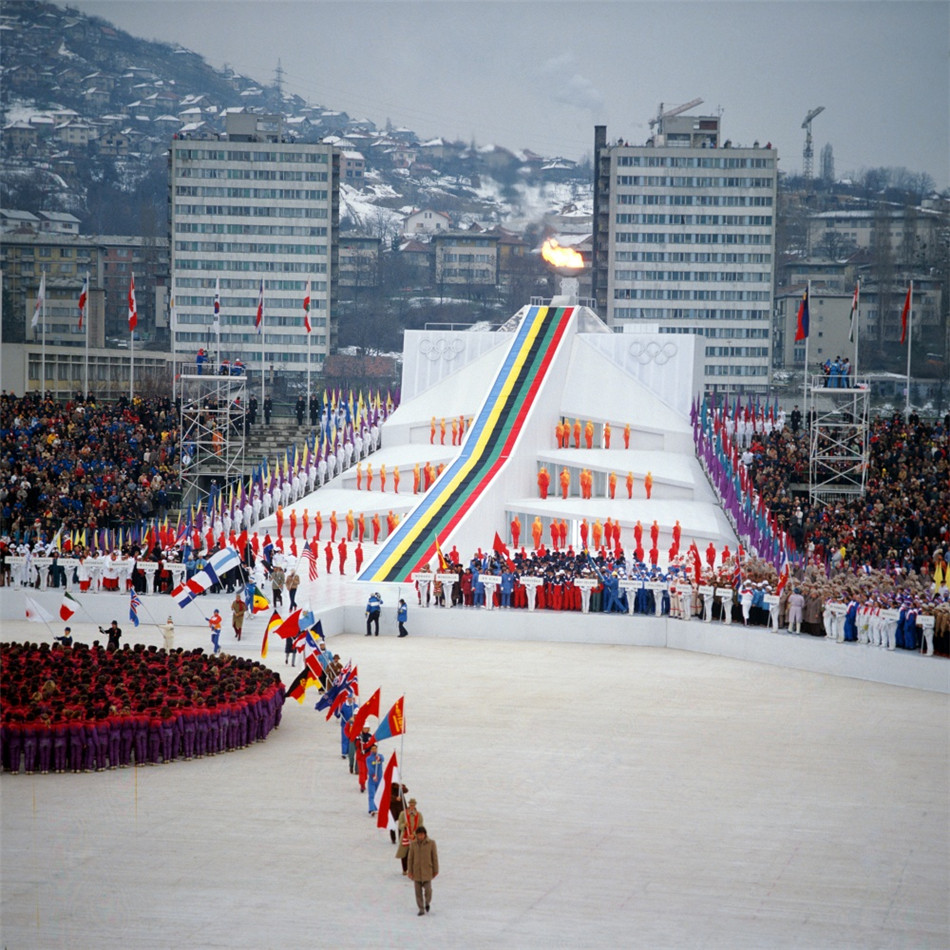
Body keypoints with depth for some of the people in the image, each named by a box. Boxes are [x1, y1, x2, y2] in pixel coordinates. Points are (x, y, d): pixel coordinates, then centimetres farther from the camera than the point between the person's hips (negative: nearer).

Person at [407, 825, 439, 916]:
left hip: (427, 871, -2)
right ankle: (421, 909, 14)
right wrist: (410, 871, 3)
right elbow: (410, 858, 4)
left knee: (428, 889, -8)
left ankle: (427, 903, 21)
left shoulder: (431, 843, -6)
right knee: (418, 891, 3)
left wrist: (435, 871, 1)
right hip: (417, 870, 2)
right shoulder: (413, 844, 0)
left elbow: (435, 857, 0)